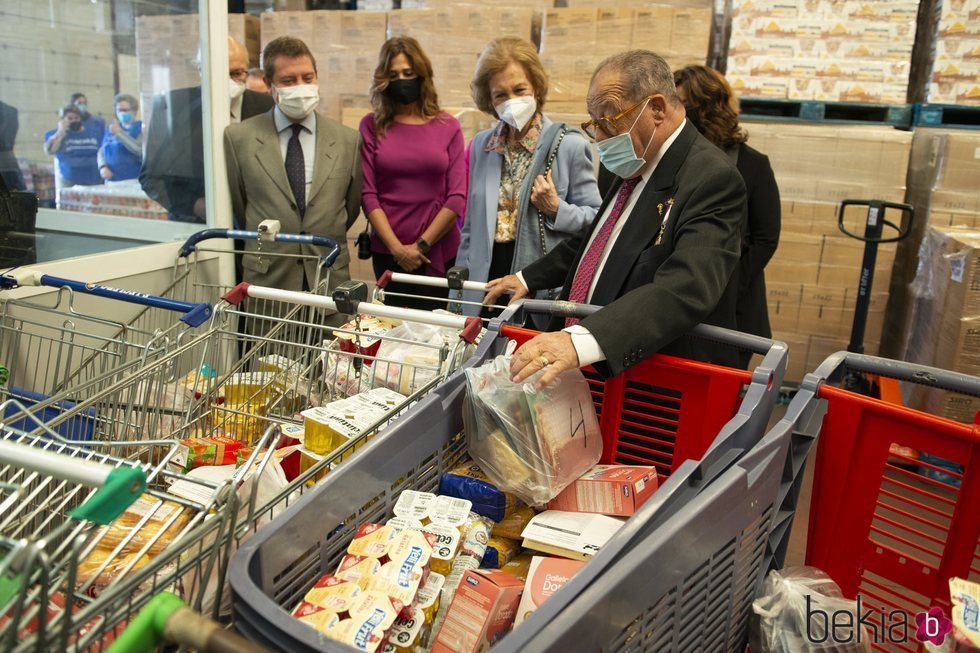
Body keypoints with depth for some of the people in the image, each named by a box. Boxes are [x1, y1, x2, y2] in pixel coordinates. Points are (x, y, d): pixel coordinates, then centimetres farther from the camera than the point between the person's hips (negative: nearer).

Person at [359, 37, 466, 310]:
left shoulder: (448, 127, 3)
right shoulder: (371, 126, 2)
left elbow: (457, 197, -2)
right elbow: (368, 194, -2)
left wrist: (422, 245, -7)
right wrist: (397, 247, -10)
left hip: (440, 254, 0)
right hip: (386, 252, 0)